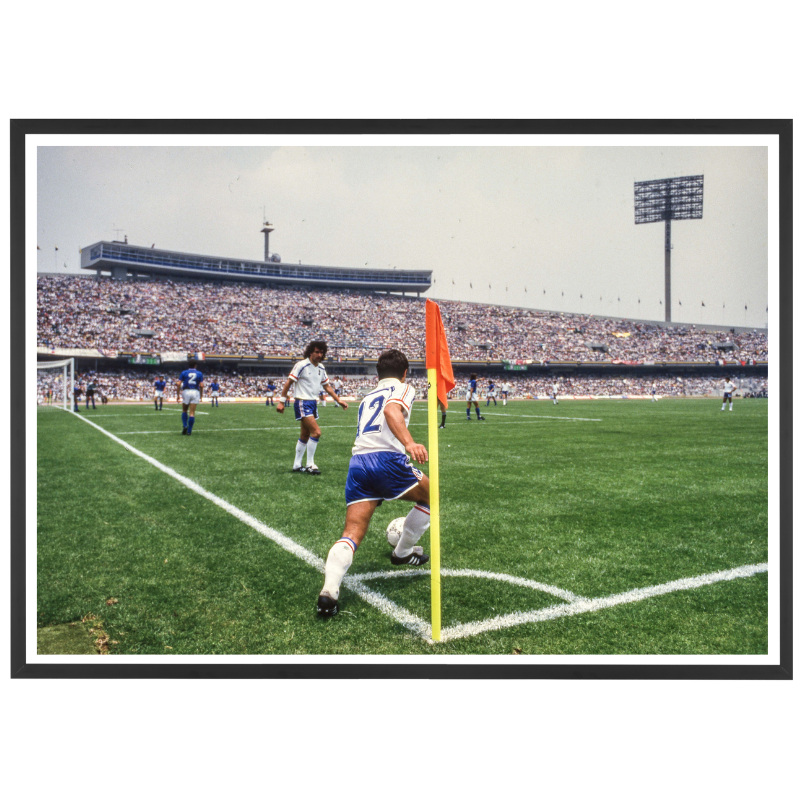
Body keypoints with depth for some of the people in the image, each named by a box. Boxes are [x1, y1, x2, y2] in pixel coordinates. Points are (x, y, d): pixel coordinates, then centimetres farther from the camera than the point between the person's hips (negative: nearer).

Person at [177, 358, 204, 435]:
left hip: (186, 391, 0)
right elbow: (201, 385, -3)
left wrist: (178, 395, 4)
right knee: (192, 413, 0)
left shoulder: (184, 373, 6)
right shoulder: (199, 373, 6)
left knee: (185, 411, 18)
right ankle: (189, 431, -2)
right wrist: (201, 395, 8)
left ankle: (185, 426, -2)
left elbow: (178, 384, -2)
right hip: (195, 392, 0)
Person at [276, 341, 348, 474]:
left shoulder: (321, 368, 9)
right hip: (302, 403, -8)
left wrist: (339, 400, 10)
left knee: (305, 436, 12)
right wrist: (281, 401, -12)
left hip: (313, 403, 8)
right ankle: (310, 465, -6)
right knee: (316, 432, -17)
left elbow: (327, 386, 18)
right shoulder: (301, 365, -12)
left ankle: (297, 465, 21)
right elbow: (289, 382, -10)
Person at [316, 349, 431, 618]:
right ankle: (403, 552, 33)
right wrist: (409, 443, -27)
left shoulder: (366, 398, 33)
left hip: (357, 462, 6)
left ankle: (329, 590, -23)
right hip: (387, 458, -5)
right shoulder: (403, 388, 12)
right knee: (430, 497, 22)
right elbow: (392, 410, -11)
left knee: (352, 533, -1)